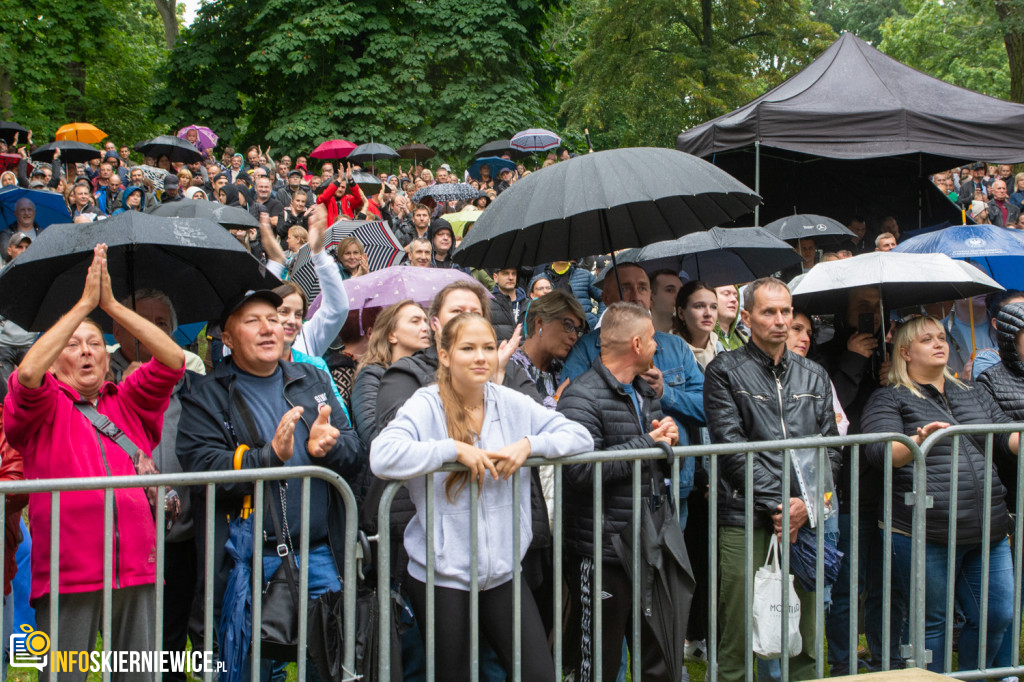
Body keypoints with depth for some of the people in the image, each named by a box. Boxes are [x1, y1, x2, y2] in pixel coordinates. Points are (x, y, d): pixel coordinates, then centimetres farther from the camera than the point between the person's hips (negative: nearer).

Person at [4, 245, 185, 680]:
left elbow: (173, 361, 2)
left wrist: (111, 305, -2)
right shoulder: (44, 409, 5)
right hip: (68, 573, -3)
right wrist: (84, 304, -12)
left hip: (137, 569, 3)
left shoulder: (128, 404, 14)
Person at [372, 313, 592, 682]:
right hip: (442, 576, -4)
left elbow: (580, 436, 5)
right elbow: (382, 457, -26)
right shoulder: (425, 406, -8)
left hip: (504, 572, 4)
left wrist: (529, 444, -12)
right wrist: (456, 449, -23)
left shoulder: (512, 404, 5)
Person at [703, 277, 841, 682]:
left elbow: (830, 449, 11)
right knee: (738, 638, -3)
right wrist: (777, 504, -11)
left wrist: (806, 504, -4)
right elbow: (732, 447, -6)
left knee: (804, 638, 7)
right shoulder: (725, 371, 3)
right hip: (745, 521, -4)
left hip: (803, 520, 4)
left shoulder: (813, 376, 16)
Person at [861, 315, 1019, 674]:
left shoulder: (974, 394, 19)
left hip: (987, 530, 6)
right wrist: (917, 442, -35)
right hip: (924, 533, -5)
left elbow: (1008, 440, 14)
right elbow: (881, 450, -15)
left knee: (999, 615, 7)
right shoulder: (889, 399, 1)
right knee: (933, 622, 1)